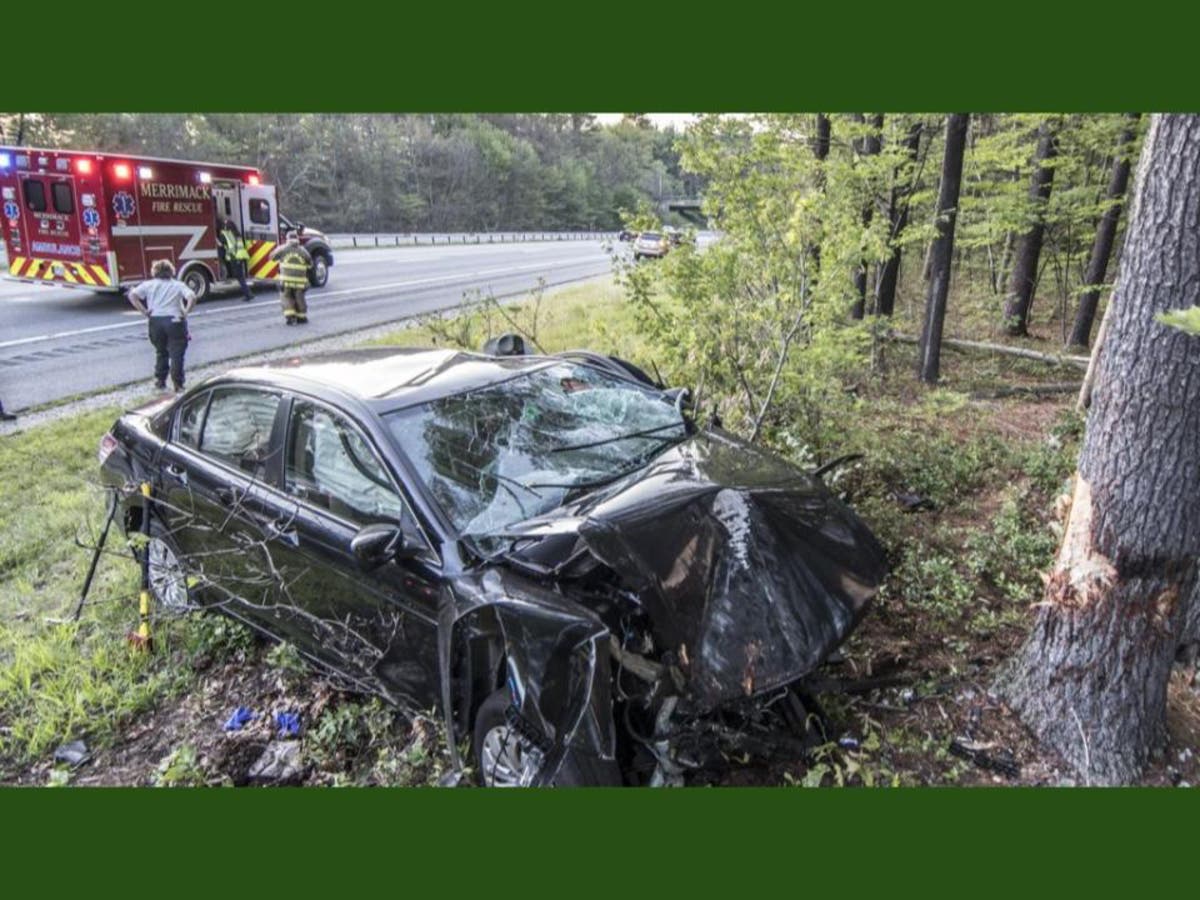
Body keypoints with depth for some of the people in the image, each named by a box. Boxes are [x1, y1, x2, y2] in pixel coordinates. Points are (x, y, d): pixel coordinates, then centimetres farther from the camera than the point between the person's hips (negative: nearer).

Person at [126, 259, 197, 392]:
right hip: (174, 320, -2)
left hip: (155, 321, 2)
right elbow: (192, 297, -11)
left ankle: (159, 381, 21)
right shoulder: (178, 285, 6)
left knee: (160, 352, 19)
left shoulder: (148, 284, 10)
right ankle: (178, 384, -4)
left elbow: (132, 295, -3)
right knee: (176, 354, 0)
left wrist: (144, 311, -2)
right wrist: (186, 312, -6)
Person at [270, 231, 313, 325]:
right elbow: (310, 264, 14)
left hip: (286, 279, -1)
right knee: (299, 298, 14)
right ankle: (301, 317, 21)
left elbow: (272, 256, 13)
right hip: (300, 280, 1)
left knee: (286, 297, 9)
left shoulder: (283, 249, 4)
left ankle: (289, 316, -5)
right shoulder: (303, 251, 8)